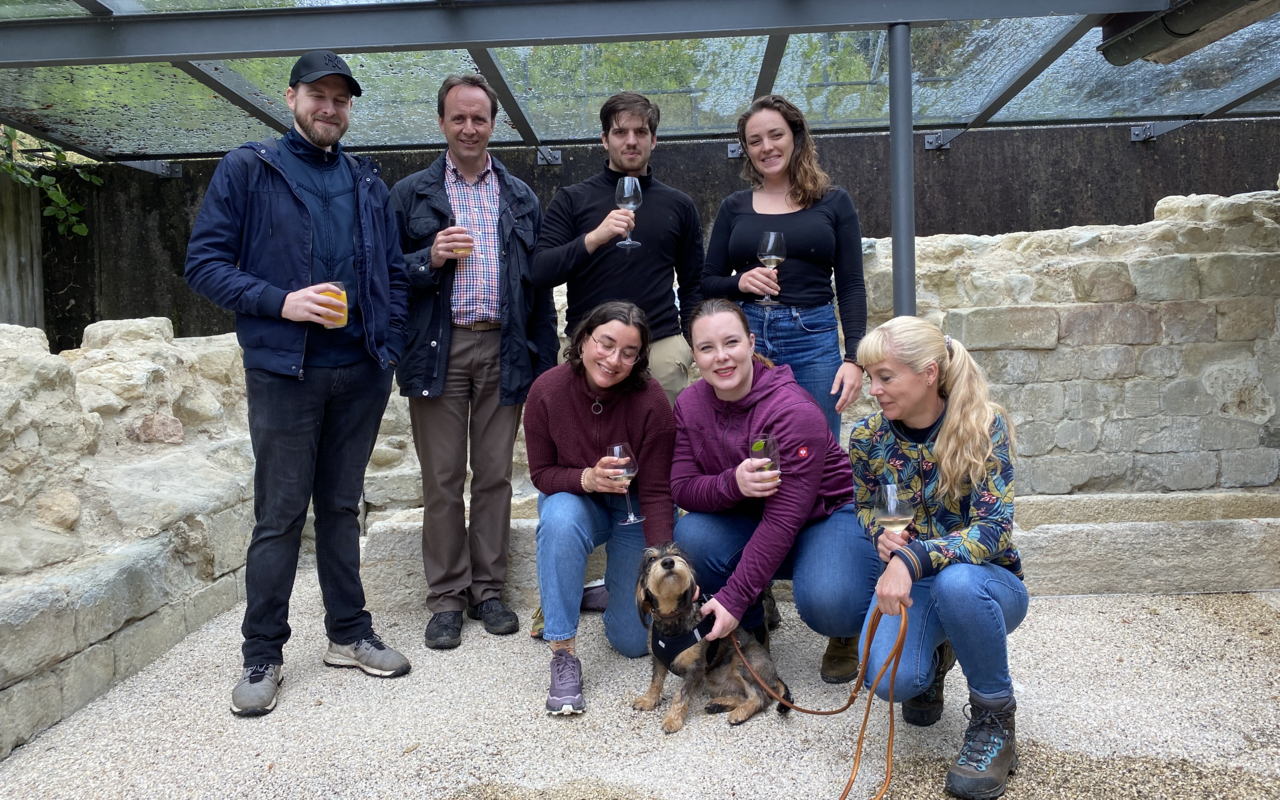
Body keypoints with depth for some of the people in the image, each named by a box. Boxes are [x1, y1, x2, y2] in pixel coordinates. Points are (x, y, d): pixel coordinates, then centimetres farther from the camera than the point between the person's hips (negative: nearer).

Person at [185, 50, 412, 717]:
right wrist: (280, 302, -18)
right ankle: (262, 656, 14)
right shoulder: (246, 170, 1)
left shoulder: (366, 182, 13)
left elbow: (393, 271, 15)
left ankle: (349, 633, 24)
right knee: (279, 517, 1)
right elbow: (204, 262, -4)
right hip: (283, 372, -3)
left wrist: (389, 344, 3)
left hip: (360, 374, 4)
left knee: (342, 507, 13)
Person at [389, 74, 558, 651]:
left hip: (503, 351, 2)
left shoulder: (520, 198, 14)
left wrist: (545, 363, 5)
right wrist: (431, 258, -14)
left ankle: (488, 589, 19)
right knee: (442, 480, 3)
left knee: (494, 475, 7)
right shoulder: (410, 194, 8)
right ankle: (446, 597, 15)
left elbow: (539, 282, 11)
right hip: (437, 352, -1)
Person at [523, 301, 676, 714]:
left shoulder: (651, 401, -26)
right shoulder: (548, 390, -21)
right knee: (560, 518, -39)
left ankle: (619, 584, 33)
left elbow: (656, 493, -21)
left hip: (632, 507, 0)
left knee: (635, 640, -3)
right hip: (575, 498, 1)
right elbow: (542, 472, -12)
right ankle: (564, 654, -24)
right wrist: (587, 479, -33)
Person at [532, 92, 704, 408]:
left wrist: (691, 342, 4)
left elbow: (692, 284, 16)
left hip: (662, 348, 1)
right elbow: (541, 272, -6)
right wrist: (594, 238, -19)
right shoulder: (572, 200, 5)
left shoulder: (679, 204, 11)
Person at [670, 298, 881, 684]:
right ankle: (751, 630, 2)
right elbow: (682, 488, -12)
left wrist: (734, 598, -31)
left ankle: (847, 634, 7)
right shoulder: (690, 405, -8)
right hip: (750, 519, 5)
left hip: (830, 513, -5)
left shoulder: (795, 411, -28)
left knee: (827, 604, -35)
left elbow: (784, 521, -29)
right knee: (691, 535, -26)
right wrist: (732, 483, -35)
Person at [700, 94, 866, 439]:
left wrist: (853, 358, -7)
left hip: (814, 340, -1)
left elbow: (851, 287, 3)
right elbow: (707, 284, 11)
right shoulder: (734, 207, 10)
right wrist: (740, 282, -11)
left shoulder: (834, 202, 6)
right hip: (746, 340, 1)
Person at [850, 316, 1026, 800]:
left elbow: (993, 530, -26)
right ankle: (934, 657, 15)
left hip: (987, 581, -2)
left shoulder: (984, 426, -19)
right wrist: (882, 537, -13)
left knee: (957, 583, -40)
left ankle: (994, 720, -12)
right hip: (911, 581, 3)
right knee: (893, 680, -26)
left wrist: (912, 559, -40)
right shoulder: (868, 437, -8)